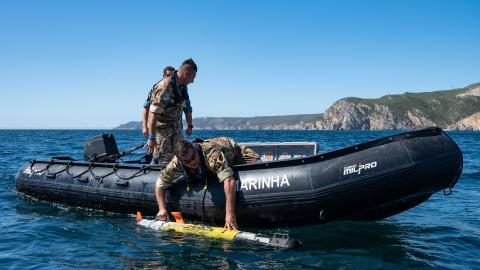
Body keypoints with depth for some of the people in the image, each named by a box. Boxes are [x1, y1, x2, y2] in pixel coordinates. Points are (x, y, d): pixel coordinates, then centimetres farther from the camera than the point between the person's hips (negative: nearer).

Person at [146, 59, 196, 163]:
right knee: (165, 160, -7)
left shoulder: (183, 86, 4)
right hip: (161, 127, -8)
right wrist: (152, 137, -33)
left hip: (175, 126, 8)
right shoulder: (165, 86, -25)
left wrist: (190, 125, 23)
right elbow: (153, 112, -30)